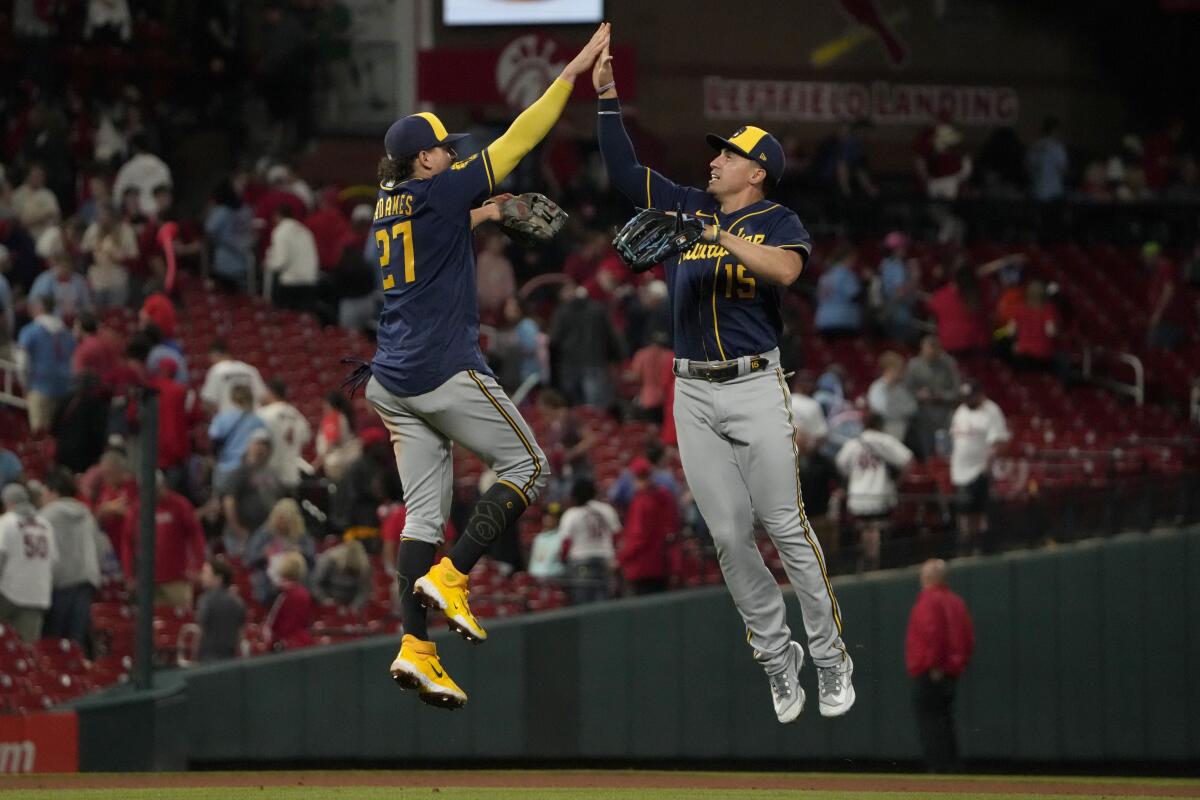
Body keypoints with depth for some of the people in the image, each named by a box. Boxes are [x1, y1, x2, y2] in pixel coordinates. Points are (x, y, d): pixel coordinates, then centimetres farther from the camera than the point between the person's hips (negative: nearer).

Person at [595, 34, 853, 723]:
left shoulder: (778, 222, -1)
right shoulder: (685, 207, 13)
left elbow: (786, 270, -22)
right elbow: (623, 170, 12)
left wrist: (720, 236, -27)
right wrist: (607, 95, 4)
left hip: (755, 387, -4)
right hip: (693, 394, 5)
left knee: (785, 526, -7)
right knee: (729, 537, 1)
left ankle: (831, 660, 1)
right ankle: (777, 660, 10)